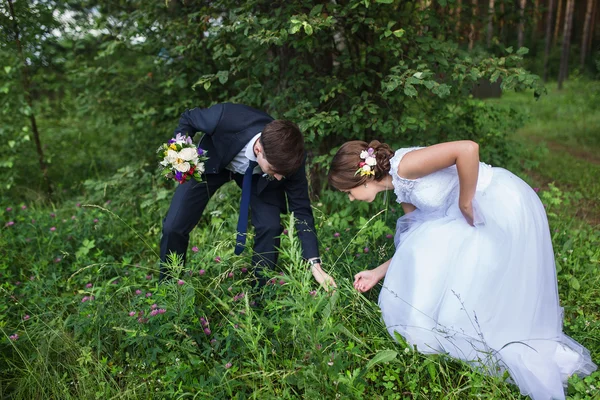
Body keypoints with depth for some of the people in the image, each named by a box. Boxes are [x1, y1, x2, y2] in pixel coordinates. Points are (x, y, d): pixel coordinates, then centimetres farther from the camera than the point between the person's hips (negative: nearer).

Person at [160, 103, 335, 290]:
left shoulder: (289, 159, -33)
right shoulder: (225, 118, -41)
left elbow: (301, 210, -23)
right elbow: (188, 118, -17)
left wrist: (315, 264, -28)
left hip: (258, 176, 1)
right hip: (212, 162, 0)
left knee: (270, 227, -19)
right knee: (174, 227, -7)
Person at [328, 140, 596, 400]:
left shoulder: (403, 165, -20)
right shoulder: (401, 190, 9)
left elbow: (468, 149, -32)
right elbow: (423, 242, 12)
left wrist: (465, 204, -20)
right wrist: (378, 273, 17)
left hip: (507, 207, -9)